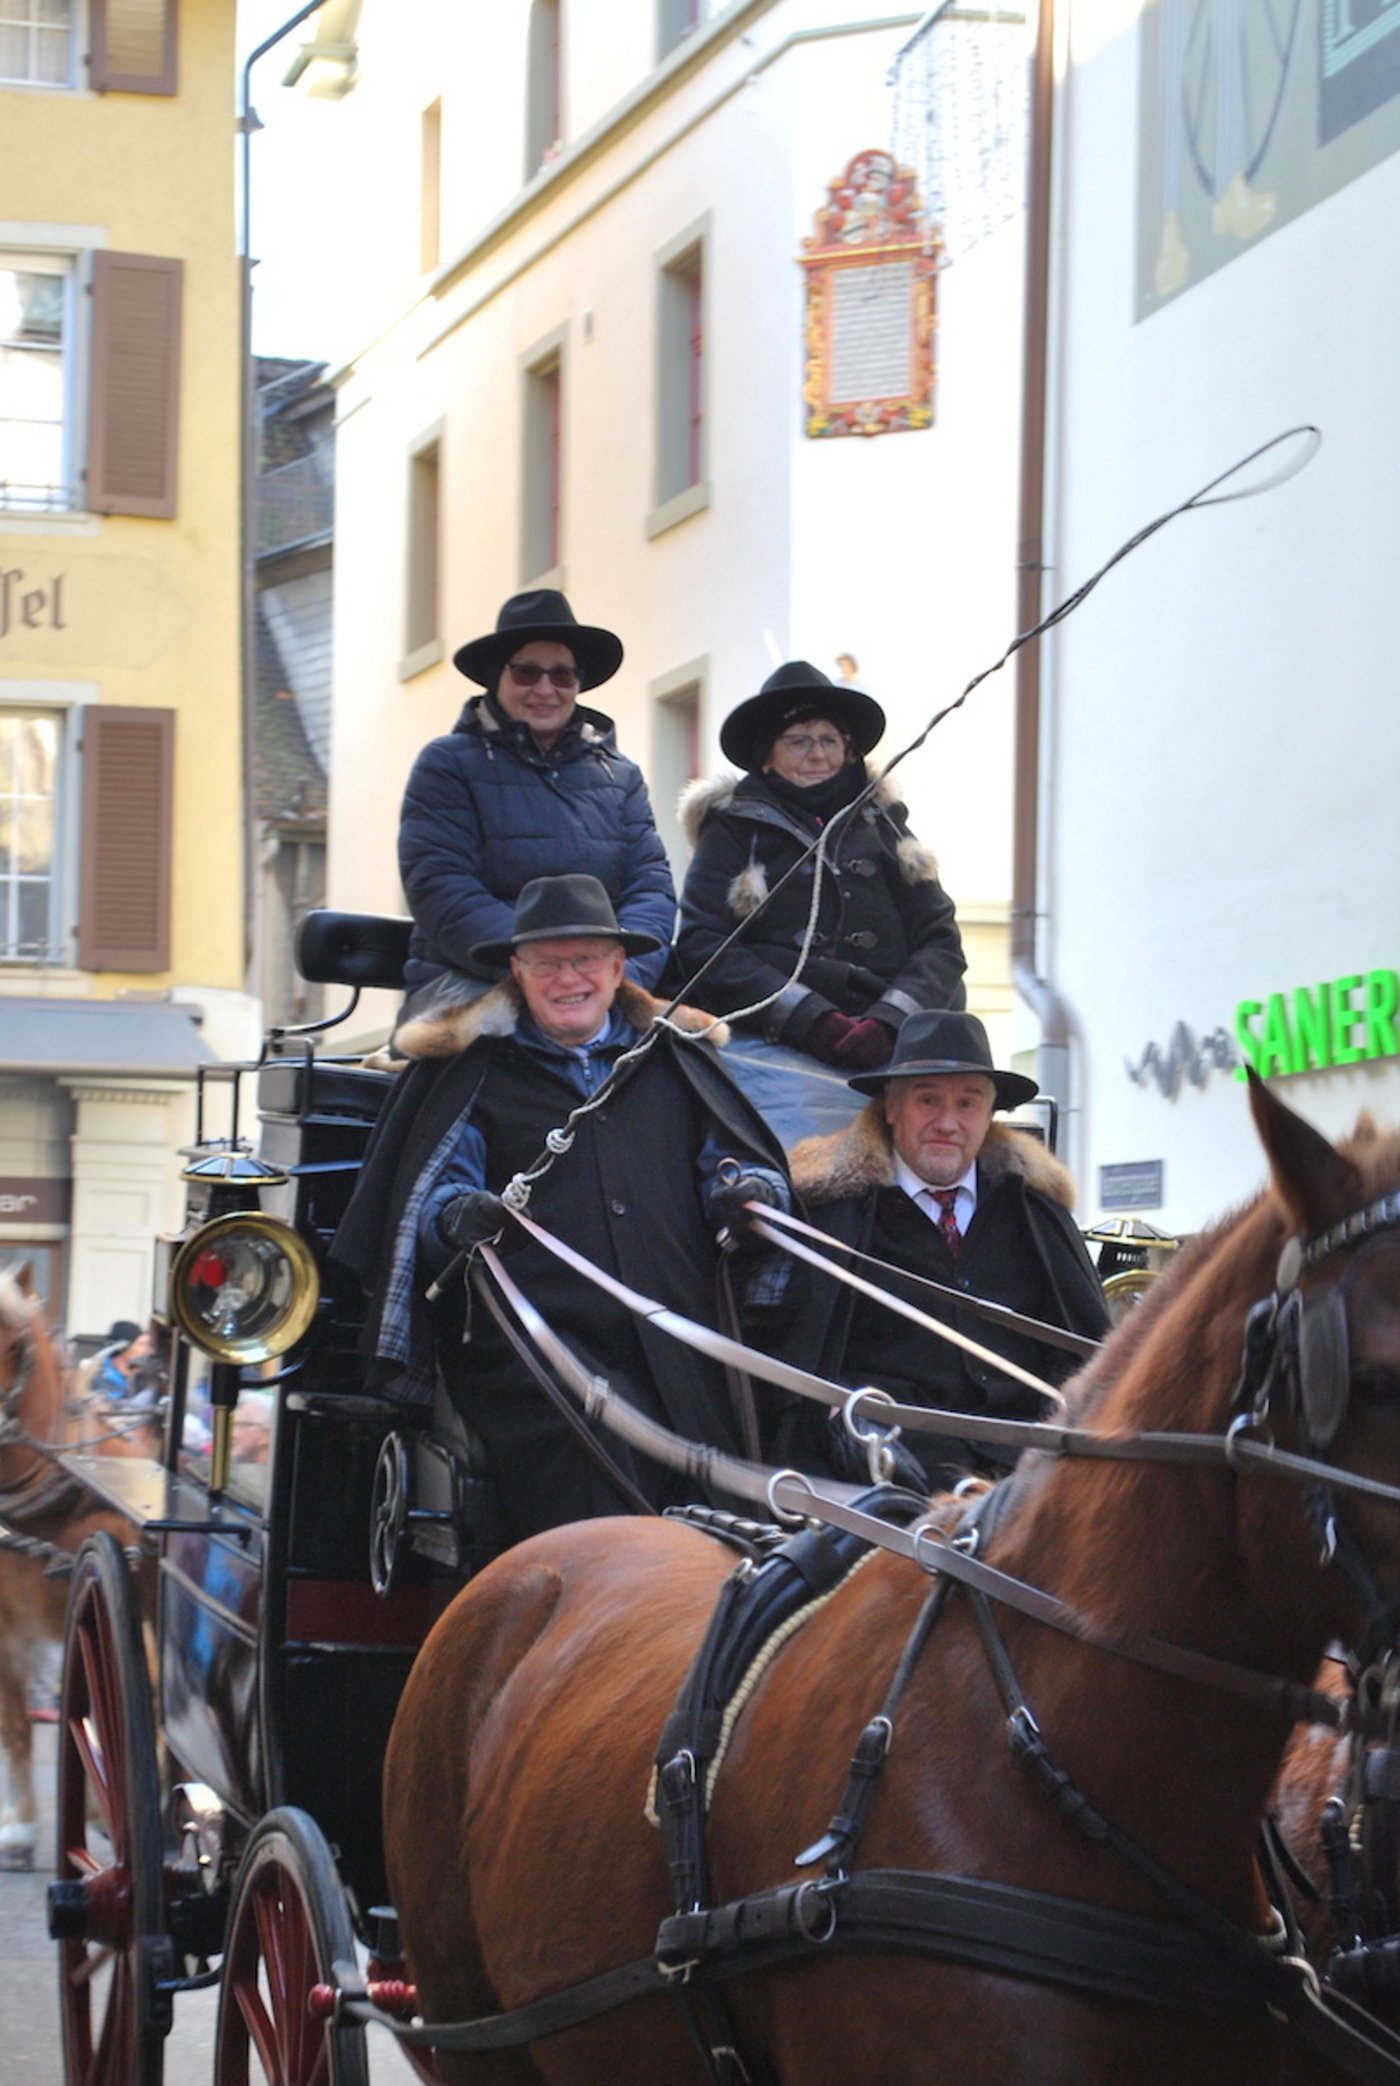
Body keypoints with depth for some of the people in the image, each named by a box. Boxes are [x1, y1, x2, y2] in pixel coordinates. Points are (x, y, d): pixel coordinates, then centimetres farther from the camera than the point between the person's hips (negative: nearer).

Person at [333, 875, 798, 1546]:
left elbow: (733, 1158, 25)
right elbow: (424, 1193, 8)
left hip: (674, 1343, 3)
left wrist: (747, 1190, 0)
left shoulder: (671, 1057, 24)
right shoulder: (473, 1068, 16)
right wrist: (456, 1216, -17)